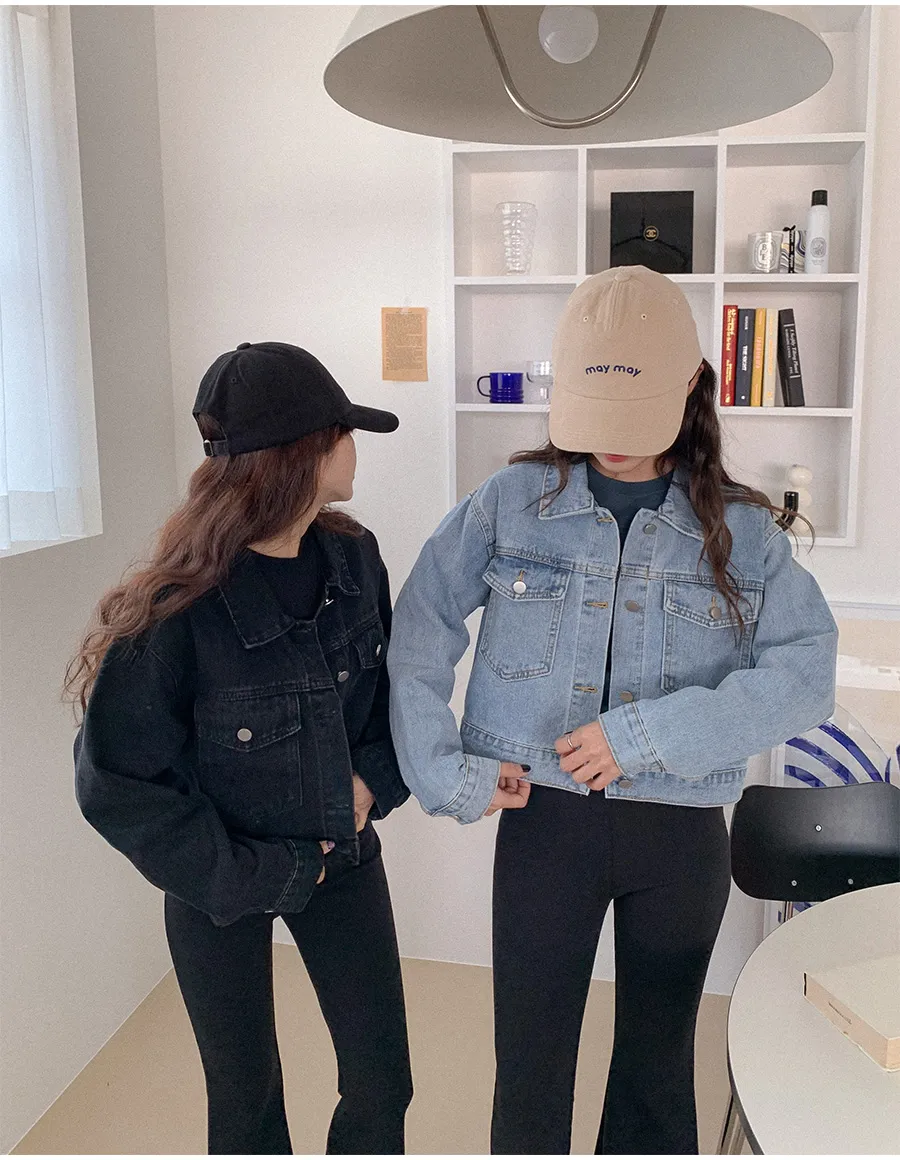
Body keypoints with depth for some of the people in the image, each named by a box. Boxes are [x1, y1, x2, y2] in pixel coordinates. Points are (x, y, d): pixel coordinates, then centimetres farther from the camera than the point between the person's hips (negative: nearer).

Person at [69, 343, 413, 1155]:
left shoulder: (353, 556, -10)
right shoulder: (180, 608, -27)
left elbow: (393, 678, 7)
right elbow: (117, 782, -20)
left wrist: (375, 776, -9)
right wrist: (249, 876, -16)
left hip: (343, 854, 4)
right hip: (224, 884, -4)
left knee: (382, 1080, 12)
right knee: (245, 1091, 17)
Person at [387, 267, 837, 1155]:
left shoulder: (742, 529, -3)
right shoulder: (514, 502, -4)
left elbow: (806, 675, -13)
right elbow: (420, 634, -3)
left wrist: (649, 734, -22)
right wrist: (444, 773, -11)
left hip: (681, 834, 1)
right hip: (544, 818, 0)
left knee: (657, 1065, 19)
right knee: (530, 1065, 14)